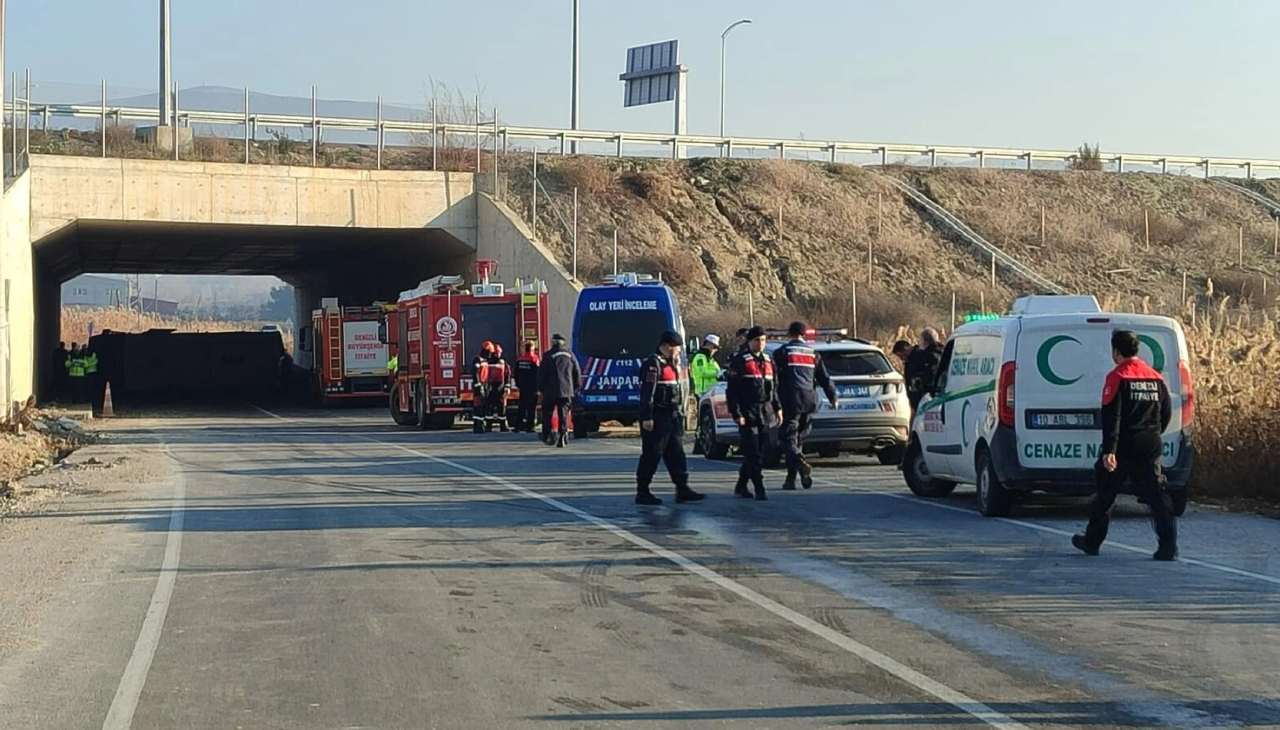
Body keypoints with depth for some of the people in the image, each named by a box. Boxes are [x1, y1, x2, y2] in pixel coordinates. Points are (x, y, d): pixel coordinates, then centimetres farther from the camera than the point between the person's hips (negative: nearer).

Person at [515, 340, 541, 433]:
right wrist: (538, 386, -6)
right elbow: (537, 374, -13)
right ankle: (529, 427, -4)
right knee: (531, 408, -2)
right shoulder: (534, 358, -12)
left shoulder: (519, 359, 4)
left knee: (521, 406, 12)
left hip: (522, 387, 5)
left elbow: (516, 373, 10)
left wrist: (518, 384, 19)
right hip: (532, 387, -5)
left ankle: (518, 426, 11)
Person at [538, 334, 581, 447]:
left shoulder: (548, 355, -3)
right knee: (563, 415, 3)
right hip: (566, 391, 2)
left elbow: (542, 373, -3)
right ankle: (562, 438, -5)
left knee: (547, 413, 11)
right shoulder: (570, 355, 7)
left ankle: (546, 437, 9)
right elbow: (577, 373, 10)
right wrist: (576, 387, 18)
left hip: (551, 390, -2)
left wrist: (540, 388, 5)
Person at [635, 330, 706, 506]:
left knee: (676, 454, 10)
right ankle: (642, 493, 1)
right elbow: (647, 392, -21)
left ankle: (682, 490, 13)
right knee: (651, 456, -5)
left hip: (672, 417, 10)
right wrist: (647, 418, -24)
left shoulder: (669, 364, 18)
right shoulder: (653, 364, -14)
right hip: (658, 418, -10)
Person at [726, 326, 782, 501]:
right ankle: (759, 489, -10)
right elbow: (731, 390, -8)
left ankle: (741, 486, 21)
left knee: (757, 453, 9)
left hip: (765, 414, 7)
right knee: (753, 454, -9)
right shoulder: (739, 361, -5)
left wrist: (777, 408, 15)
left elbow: (774, 388, 24)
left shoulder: (768, 361, 16)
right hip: (748, 414, -7)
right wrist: (737, 414, -14)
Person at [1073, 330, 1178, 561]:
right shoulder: (1155, 377, 9)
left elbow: (1111, 417, -17)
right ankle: (1168, 546, -12)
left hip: (1123, 448, -5)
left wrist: (1109, 449, -21)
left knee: (1105, 495, 10)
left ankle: (1092, 542, 22)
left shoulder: (1117, 377, -9)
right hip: (1150, 447, 5)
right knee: (1156, 494, 1)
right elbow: (1166, 413, 16)